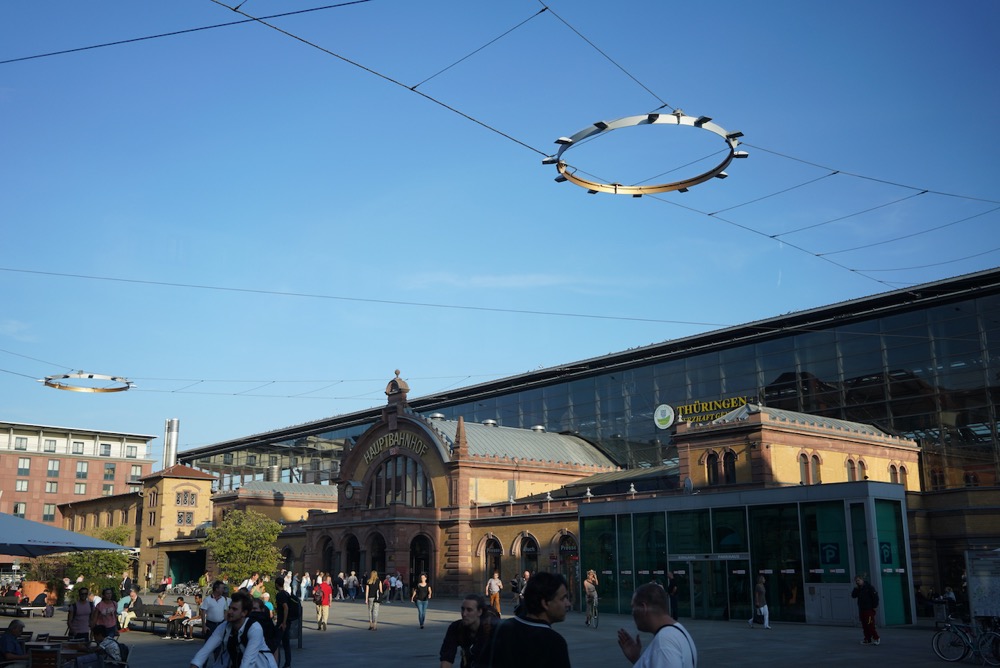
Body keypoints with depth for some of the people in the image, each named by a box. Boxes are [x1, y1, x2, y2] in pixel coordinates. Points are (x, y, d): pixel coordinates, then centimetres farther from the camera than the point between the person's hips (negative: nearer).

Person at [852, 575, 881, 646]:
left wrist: (874, 606, -13)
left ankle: (876, 638, -5)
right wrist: (856, 588, -4)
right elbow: (853, 596, 6)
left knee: (870, 625, -12)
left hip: (869, 609, -7)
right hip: (861, 610, 7)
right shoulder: (858, 589, 15)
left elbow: (875, 597, -9)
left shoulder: (869, 587, -6)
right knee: (864, 626, 7)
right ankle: (868, 639, 11)